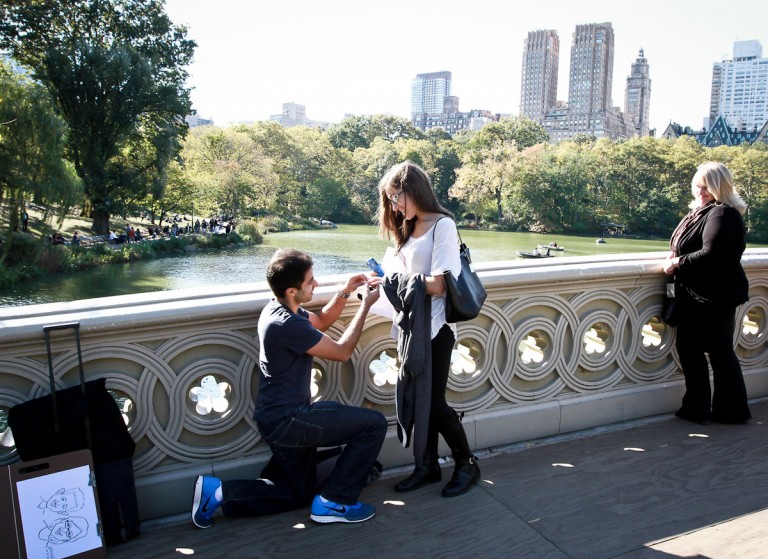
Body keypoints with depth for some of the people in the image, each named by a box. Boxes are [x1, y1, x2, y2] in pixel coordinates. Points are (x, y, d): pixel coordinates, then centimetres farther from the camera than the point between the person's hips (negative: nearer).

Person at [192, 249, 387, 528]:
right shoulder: (288, 325, -25)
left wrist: (345, 292, 5)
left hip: (279, 419, 10)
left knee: (298, 495, 24)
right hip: (287, 421, -10)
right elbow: (342, 351, -13)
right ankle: (334, 502, 2)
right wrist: (365, 305, -5)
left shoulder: (279, 308, 4)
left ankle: (219, 491, 13)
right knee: (374, 423, -8)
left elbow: (322, 321, 21)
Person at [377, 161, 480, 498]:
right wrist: (389, 280, -8)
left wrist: (397, 281, -13)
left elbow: (439, 285, -19)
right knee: (415, 400, 12)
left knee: (434, 402, 1)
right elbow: (410, 278, 9)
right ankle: (427, 466, 29)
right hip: (413, 327, 7)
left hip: (435, 329, -7)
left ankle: (466, 464, 23)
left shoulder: (442, 226, -11)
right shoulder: (411, 229, 14)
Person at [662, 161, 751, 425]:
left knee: (720, 352, 3)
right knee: (689, 348, 12)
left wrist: (678, 263, -13)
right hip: (694, 295, 9)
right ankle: (697, 408, 24)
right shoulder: (700, 211, 13)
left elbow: (710, 254, -26)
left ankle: (732, 411, 20)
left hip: (715, 297, -9)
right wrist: (675, 257, 3)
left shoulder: (723, 214, -15)